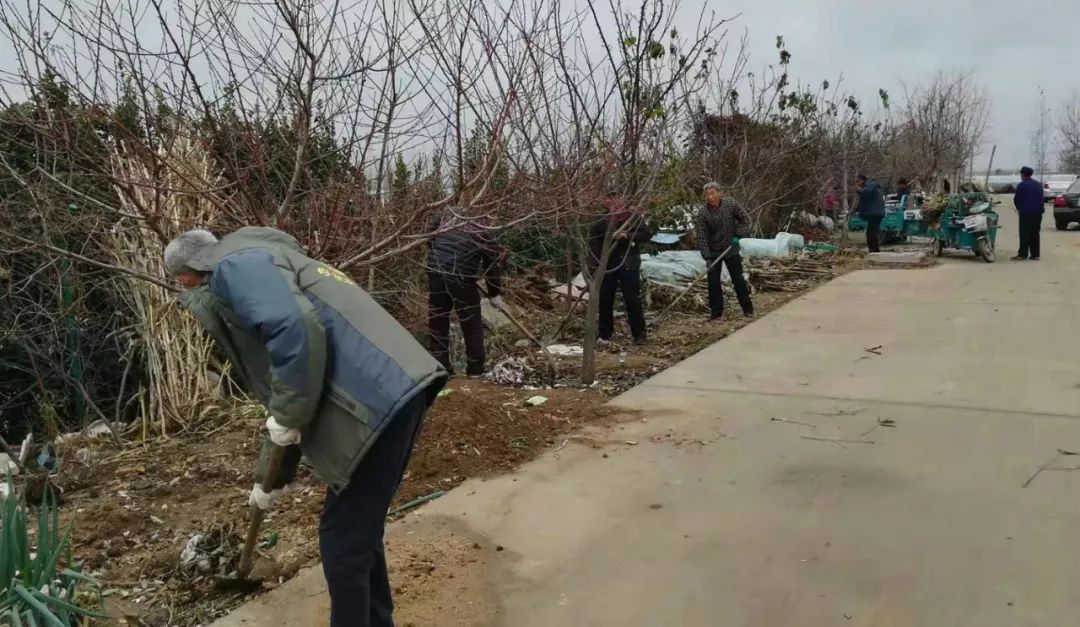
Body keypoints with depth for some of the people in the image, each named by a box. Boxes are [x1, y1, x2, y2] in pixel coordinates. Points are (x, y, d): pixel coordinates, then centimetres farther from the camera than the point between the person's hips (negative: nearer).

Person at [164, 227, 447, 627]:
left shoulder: (233, 265, 0)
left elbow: (296, 329, -22)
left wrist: (286, 416, -10)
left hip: (378, 403, -10)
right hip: (394, 392, 10)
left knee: (342, 539, 5)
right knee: (359, 527, 24)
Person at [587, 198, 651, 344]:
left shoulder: (634, 217, -11)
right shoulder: (601, 221, -9)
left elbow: (647, 234, -8)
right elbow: (594, 243, -5)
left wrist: (628, 236, -22)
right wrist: (594, 265, -12)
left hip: (628, 264, -2)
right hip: (607, 264, 2)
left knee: (632, 298, -3)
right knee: (604, 298, 8)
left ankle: (639, 333, 8)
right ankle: (604, 333, 22)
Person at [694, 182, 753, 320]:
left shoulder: (731, 204, -9)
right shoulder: (702, 213, -14)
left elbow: (745, 219, 1)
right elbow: (701, 236, -16)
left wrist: (738, 235, -13)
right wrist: (707, 256, -24)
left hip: (731, 249, 1)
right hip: (713, 252, -1)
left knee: (738, 279, 6)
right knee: (714, 283, -1)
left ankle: (747, 309, 18)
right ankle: (717, 312, 9)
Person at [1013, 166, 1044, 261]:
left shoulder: (1021, 185, -9)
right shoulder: (1039, 184, 11)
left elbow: (1016, 199, -5)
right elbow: (1041, 198, 14)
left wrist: (1018, 208, 14)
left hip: (1026, 213, -6)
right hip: (1038, 212, 6)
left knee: (1024, 235, -4)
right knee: (1035, 234, 10)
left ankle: (1023, 254, -6)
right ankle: (1035, 255, 9)